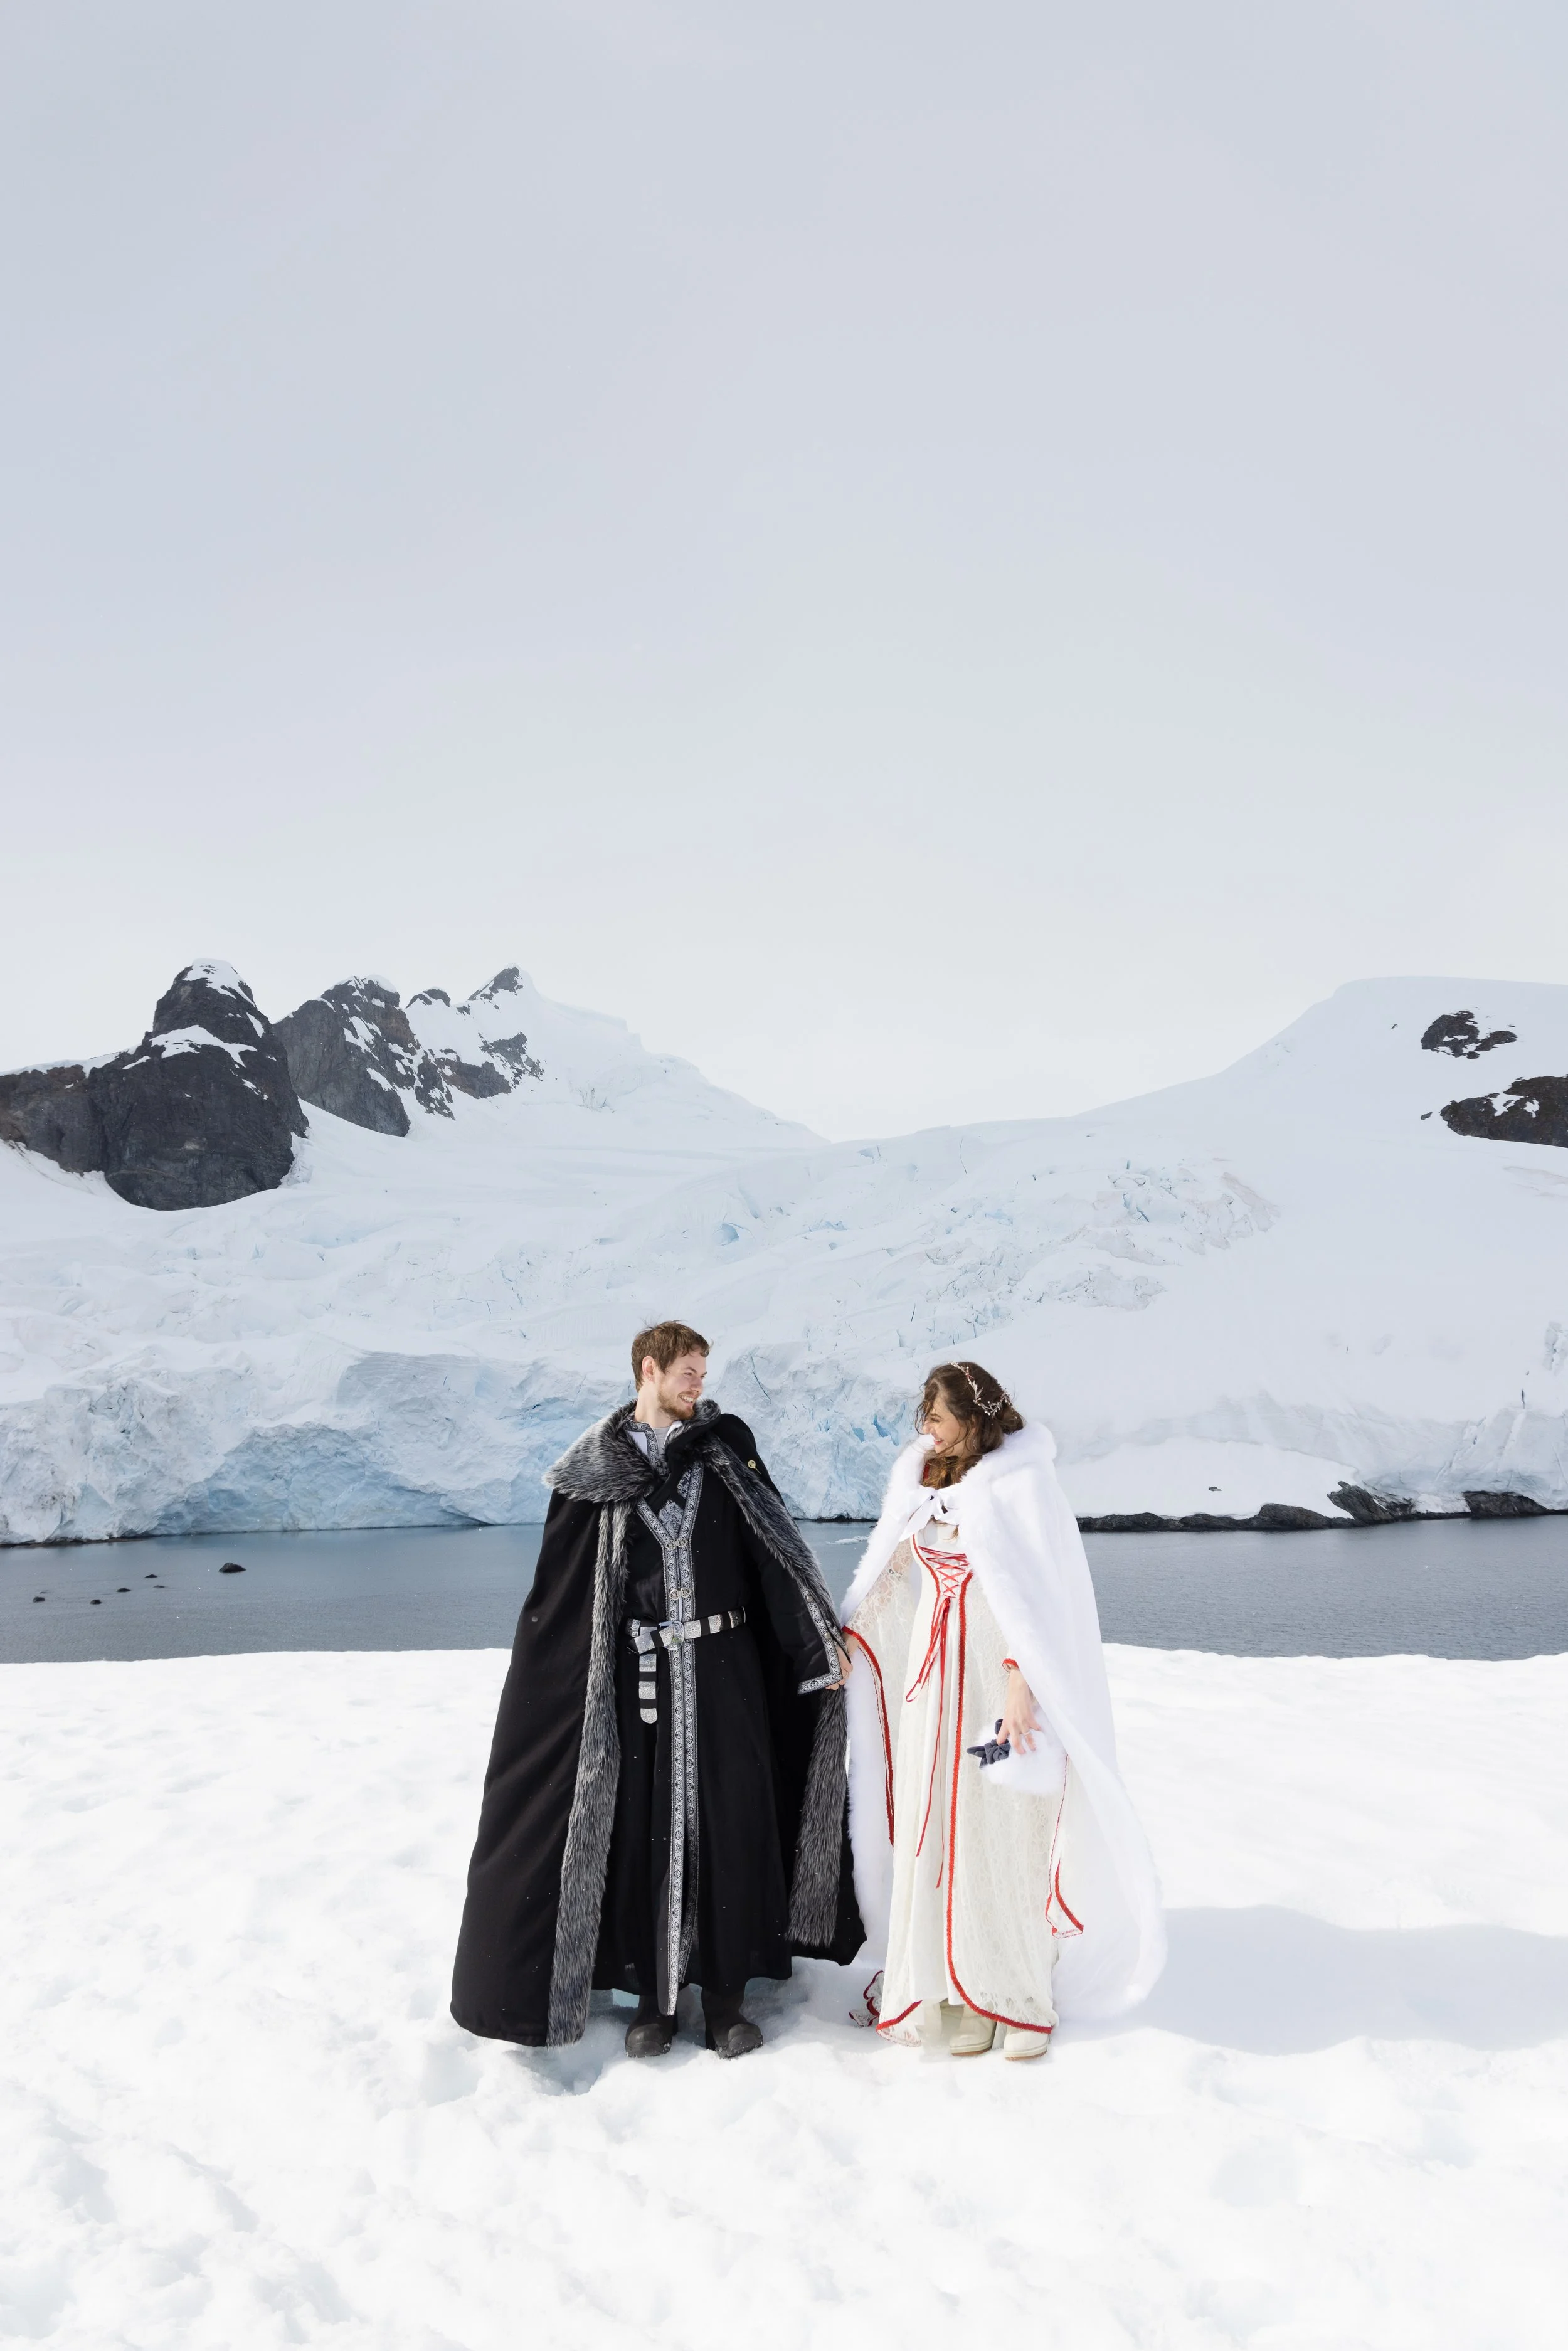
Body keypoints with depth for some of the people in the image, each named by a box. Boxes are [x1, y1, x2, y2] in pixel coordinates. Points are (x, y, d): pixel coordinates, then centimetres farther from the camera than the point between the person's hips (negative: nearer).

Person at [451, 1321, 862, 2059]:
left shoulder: (728, 1445, 2)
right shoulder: (596, 1466, 0)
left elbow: (777, 1547, 0)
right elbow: (559, 1593, 2)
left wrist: (823, 1644, -4)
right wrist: (546, 1691, 0)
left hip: (723, 1667, 1)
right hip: (638, 1672, 0)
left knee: (728, 1824, 4)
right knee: (640, 1828, 5)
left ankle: (724, 1994, 19)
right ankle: (653, 1993, 21)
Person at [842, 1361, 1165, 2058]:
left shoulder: (1021, 1483, -10)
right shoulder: (922, 1479, 9)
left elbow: (1039, 1594, -14)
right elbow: (889, 1576, 15)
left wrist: (1022, 1683, -21)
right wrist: (845, 1636, 9)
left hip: (1002, 1676, -5)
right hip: (934, 1674, 6)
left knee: (1010, 1830, 0)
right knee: (943, 1832, 6)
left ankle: (1026, 1995, 14)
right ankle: (965, 1990, 17)